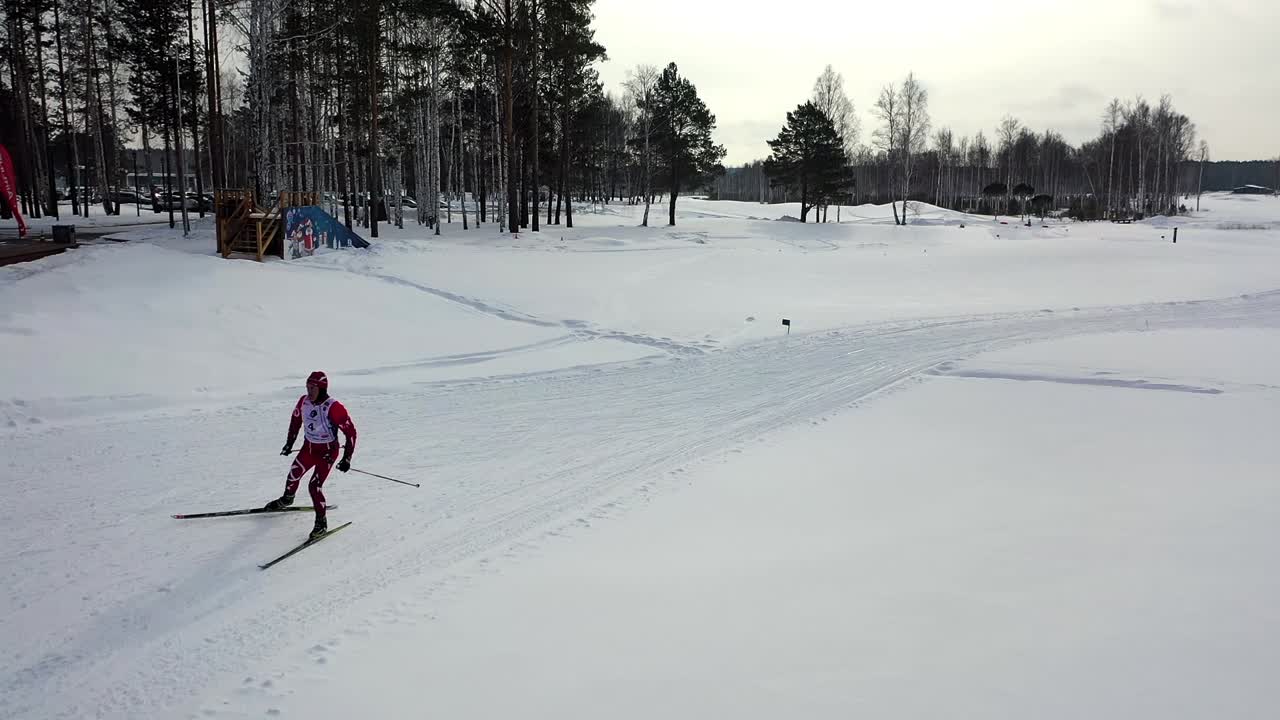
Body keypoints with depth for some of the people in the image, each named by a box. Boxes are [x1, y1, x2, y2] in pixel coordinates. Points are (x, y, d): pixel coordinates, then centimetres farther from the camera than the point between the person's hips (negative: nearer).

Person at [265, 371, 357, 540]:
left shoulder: (333, 408, -27)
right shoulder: (304, 401, -9)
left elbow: (350, 432, -22)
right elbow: (296, 420, 12)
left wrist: (347, 458, -22)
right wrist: (289, 443, 17)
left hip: (327, 452, -6)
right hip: (308, 447, 6)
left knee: (314, 486, -13)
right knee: (293, 475, 18)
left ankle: (321, 522, 4)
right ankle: (286, 499, 51)